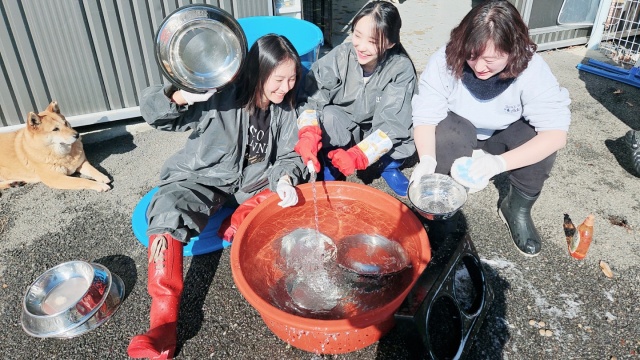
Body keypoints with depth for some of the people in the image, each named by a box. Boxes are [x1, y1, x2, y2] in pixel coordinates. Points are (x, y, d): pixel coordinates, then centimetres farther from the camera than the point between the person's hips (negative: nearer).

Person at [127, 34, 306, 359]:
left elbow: (288, 157, 1)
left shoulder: (285, 108, -2)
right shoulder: (221, 95, -18)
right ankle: (163, 322, -30)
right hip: (203, 177, -4)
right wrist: (182, 96, -39)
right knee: (168, 213, -30)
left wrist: (284, 180, -22)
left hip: (253, 180, 5)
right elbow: (152, 110, -17)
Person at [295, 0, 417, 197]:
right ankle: (331, 168, -3)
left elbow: (391, 125, -29)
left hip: (378, 137, 0)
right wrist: (308, 135, -44)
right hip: (339, 133, 0)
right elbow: (310, 98, -24)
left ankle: (389, 166, 3)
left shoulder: (401, 68, -24)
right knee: (328, 116, -31)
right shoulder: (340, 55, -21)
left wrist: (357, 156, -43)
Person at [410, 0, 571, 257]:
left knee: (542, 139, -28)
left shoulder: (532, 69, -28)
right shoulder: (446, 60, -29)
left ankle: (518, 209, -4)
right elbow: (426, 117, -26)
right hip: (457, 133, -1)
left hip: (503, 138, 1)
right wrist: (427, 159, -47)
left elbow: (556, 131, -33)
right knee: (449, 132, -35)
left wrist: (500, 162, -49)